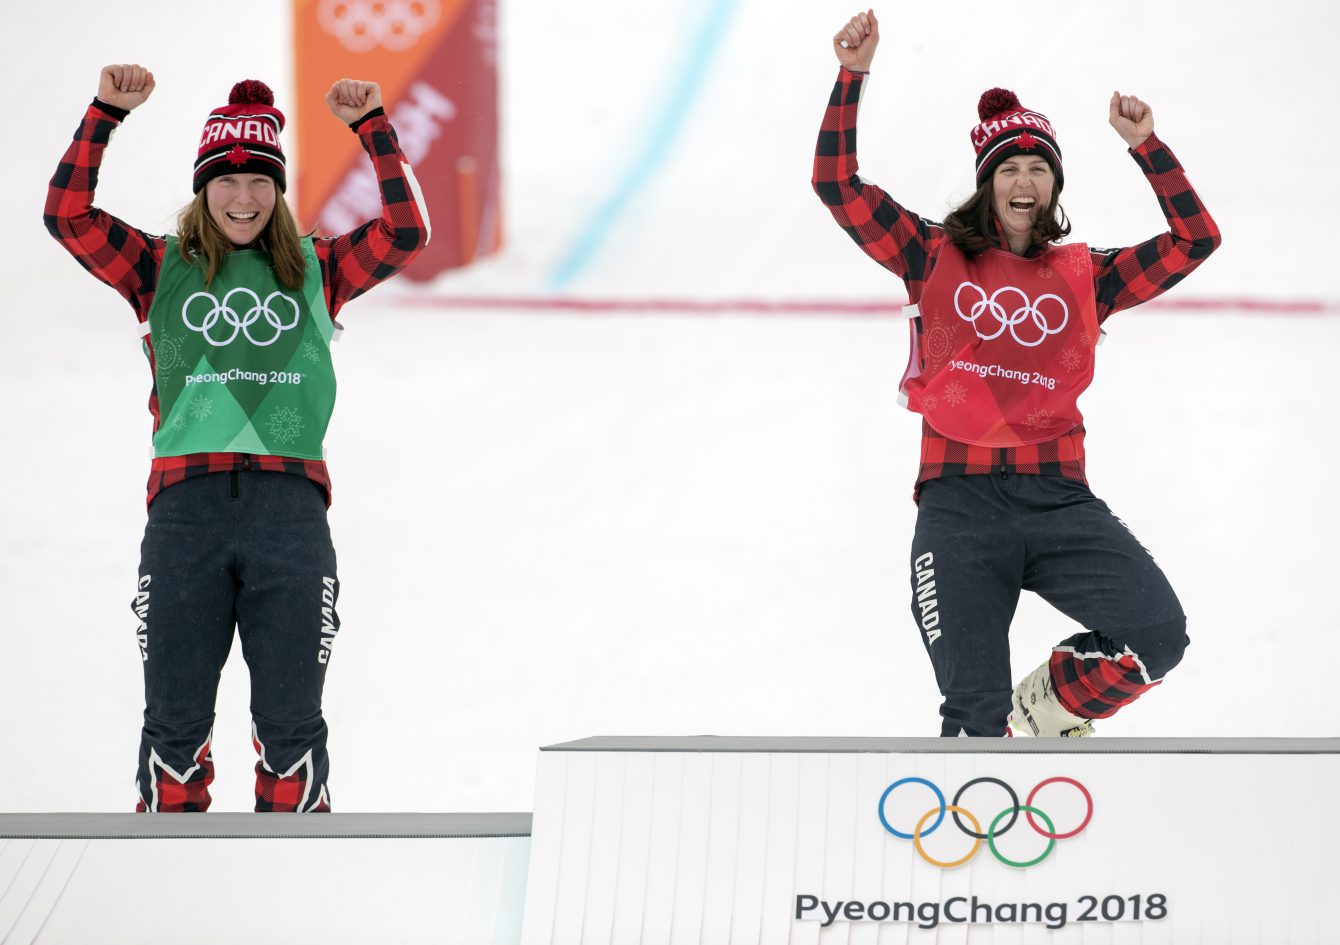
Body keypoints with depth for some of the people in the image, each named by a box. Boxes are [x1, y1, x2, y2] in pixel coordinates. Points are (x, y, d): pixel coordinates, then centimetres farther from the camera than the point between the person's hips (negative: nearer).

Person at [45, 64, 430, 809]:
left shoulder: (316, 272, 16)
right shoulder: (162, 269, 14)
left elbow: (406, 233, 6)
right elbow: (69, 216, 5)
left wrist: (372, 126, 0)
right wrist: (107, 112, -3)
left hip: (289, 503, 0)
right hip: (185, 503, 0)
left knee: (291, 720, 2)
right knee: (175, 719, 3)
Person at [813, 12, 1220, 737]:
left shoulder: (1083, 276, 15)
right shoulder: (935, 257, 11)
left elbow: (1195, 240, 11)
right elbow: (837, 184, 5)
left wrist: (1145, 147, 5)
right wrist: (852, 76, -1)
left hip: (1059, 499, 2)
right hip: (960, 500, -2)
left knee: (1157, 634, -18)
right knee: (977, 715, -13)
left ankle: (1045, 710, 9)